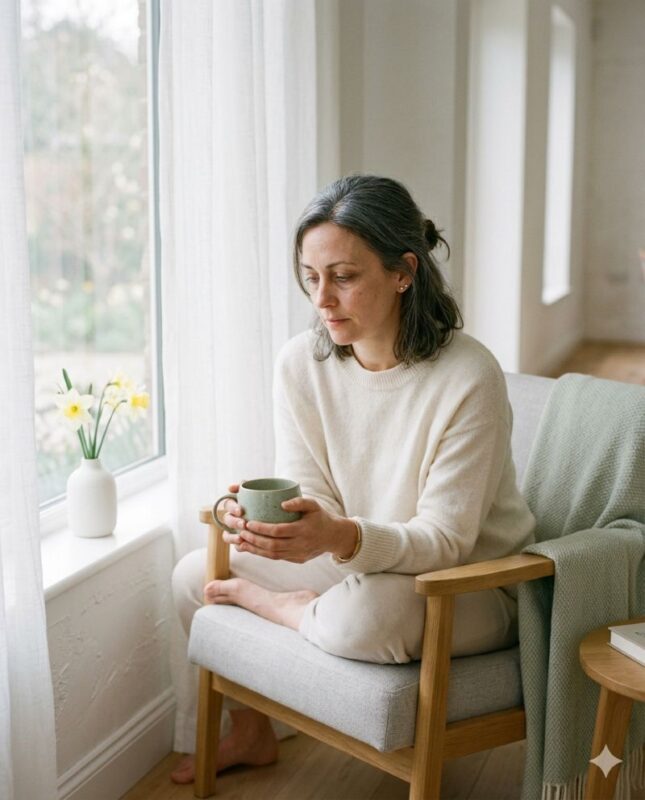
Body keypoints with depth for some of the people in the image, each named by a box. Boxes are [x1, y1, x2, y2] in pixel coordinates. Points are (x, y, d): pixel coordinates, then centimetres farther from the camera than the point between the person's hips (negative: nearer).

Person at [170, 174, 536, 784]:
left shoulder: (468, 378, -26)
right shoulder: (301, 361, -8)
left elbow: (443, 539, -24)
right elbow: (308, 494, -5)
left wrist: (343, 537, -43)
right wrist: (263, 517, -29)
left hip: (472, 585, -5)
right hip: (360, 566, 6)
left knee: (364, 614, -38)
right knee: (194, 575, -1)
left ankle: (264, 601, 0)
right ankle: (251, 734, 23)